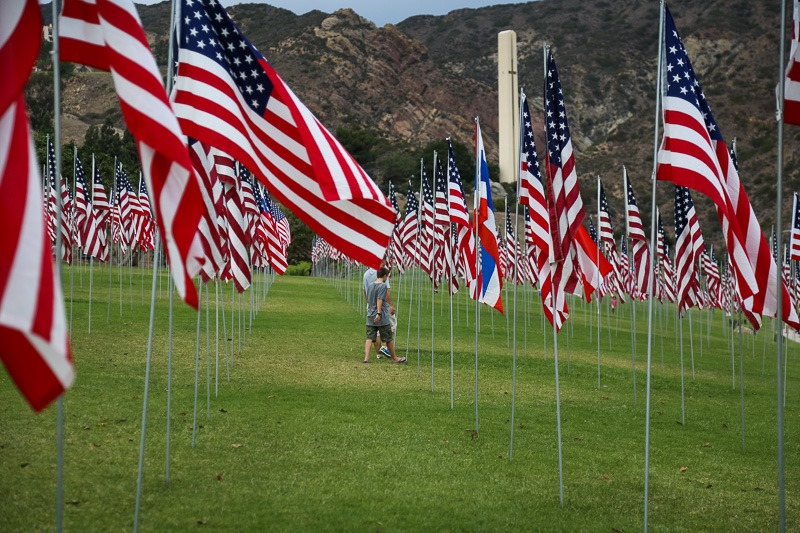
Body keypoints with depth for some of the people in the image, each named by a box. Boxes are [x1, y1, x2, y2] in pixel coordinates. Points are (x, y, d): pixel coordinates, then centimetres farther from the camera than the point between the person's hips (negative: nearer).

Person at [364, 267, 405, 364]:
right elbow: (379, 300, -19)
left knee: (369, 338, 2)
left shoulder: (370, 286, 13)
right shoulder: (383, 286, -9)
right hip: (382, 318, -6)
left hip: (370, 317, 6)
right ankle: (394, 358, 18)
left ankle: (366, 357, -11)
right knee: (389, 339, 7)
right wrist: (379, 313, -22)